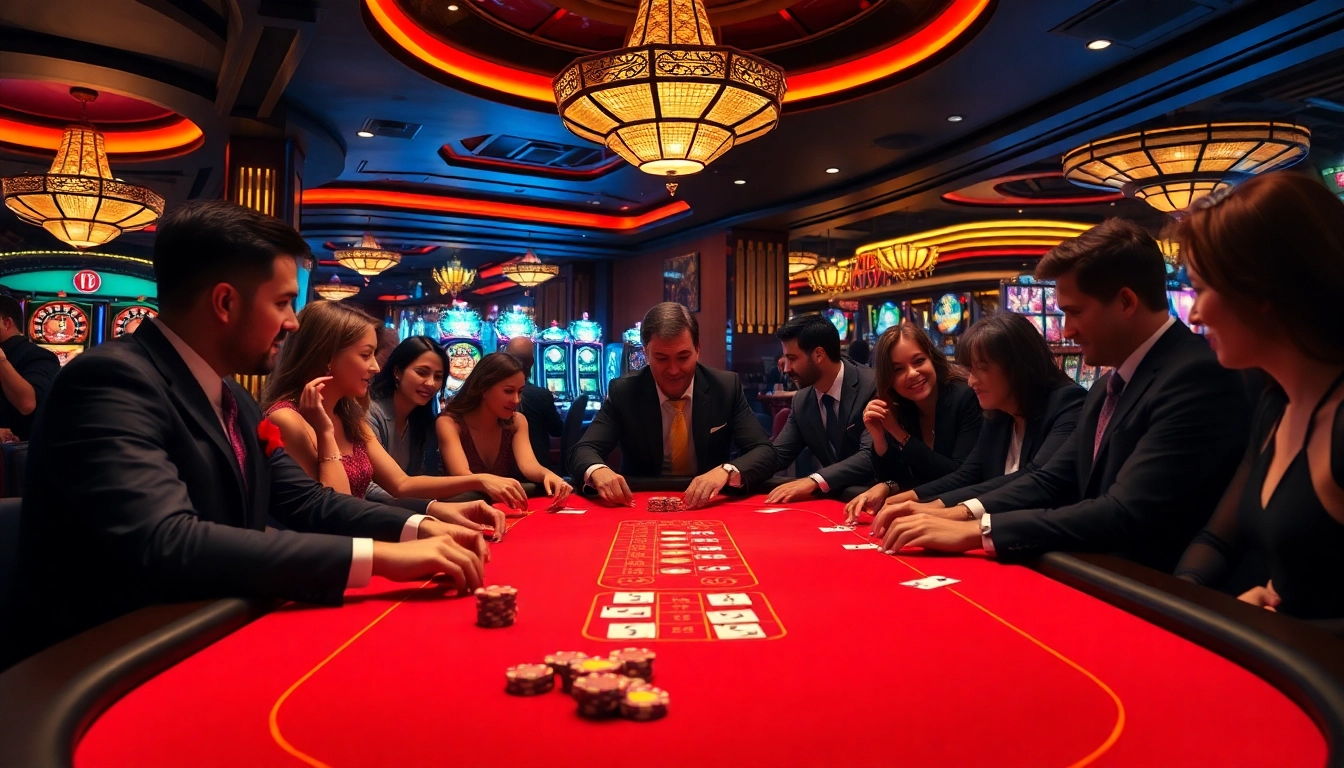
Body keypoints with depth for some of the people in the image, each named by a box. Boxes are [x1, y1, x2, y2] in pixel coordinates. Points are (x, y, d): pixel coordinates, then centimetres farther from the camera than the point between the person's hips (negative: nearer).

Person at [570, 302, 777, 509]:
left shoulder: (726, 387, -5)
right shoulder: (623, 392, -5)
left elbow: (766, 452, -10)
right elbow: (582, 451, -9)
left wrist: (726, 471, -31)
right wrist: (597, 471, -33)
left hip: (709, 508, 0)